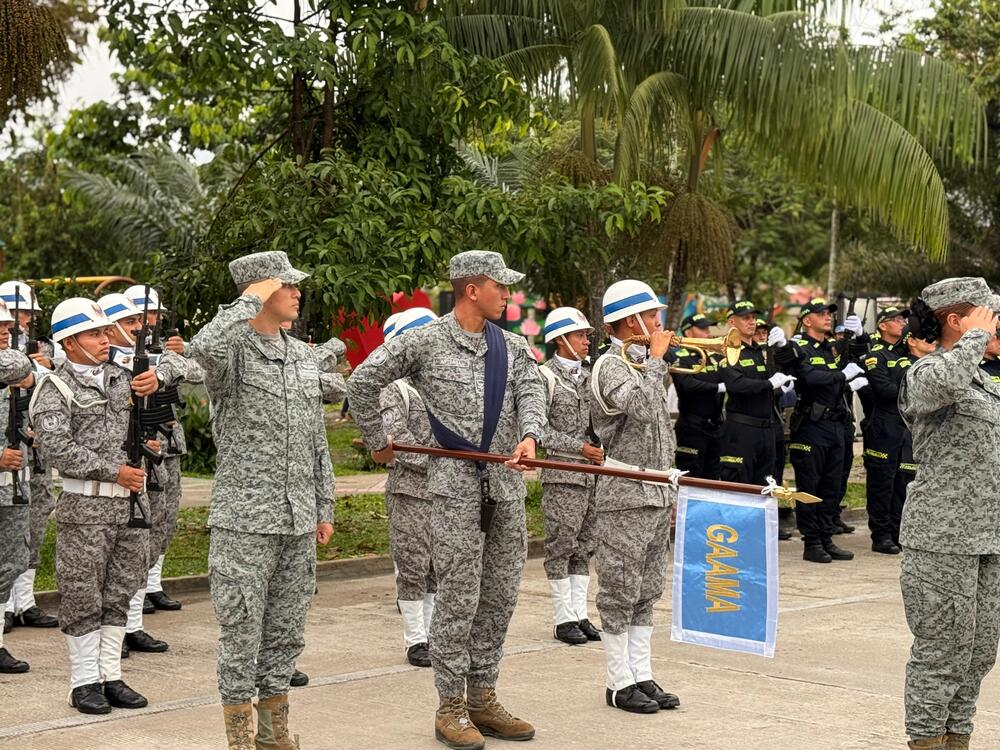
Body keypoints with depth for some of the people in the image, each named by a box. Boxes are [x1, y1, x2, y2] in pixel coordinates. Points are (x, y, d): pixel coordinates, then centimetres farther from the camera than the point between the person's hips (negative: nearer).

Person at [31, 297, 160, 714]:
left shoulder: (121, 376, 12)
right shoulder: (55, 389, -5)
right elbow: (55, 448, -15)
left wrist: (153, 382, -6)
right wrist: (113, 471, -16)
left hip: (133, 500, 6)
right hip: (85, 506, -6)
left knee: (119, 593, 10)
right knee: (82, 595, -1)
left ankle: (111, 676, 18)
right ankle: (84, 682, 8)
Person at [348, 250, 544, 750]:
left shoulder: (512, 347, 12)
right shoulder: (424, 343, -3)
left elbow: (531, 390, -2)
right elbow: (361, 383, 2)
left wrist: (529, 435, -21)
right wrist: (377, 441, 6)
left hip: (506, 484, 5)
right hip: (455, 483, -5)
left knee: (499, 595, 9)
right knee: (459, 597, -6)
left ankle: (482, 699, 20)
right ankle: (451, 708, 3)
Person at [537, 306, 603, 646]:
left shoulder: (587, 376, 16)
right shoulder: (545, 376, -6)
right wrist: (580, 448, -15)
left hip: (593, 475, 7)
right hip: (562, 476, -7)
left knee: (584, 547, 10)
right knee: (561, 547, -2)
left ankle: (580, 614, 16)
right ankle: (564, 618, 4)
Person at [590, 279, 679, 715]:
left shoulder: (642, 363, 16)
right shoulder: (611, 365, -12)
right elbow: (641, 407, -31)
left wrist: (669, 487, 21)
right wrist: (656, 359, -19)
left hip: (657, 495, 9)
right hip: (625, 497, -9)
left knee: (646, 592, 12)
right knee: (620, 591, -2)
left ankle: (641, 675, 17)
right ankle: (619, 682, 4)